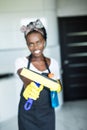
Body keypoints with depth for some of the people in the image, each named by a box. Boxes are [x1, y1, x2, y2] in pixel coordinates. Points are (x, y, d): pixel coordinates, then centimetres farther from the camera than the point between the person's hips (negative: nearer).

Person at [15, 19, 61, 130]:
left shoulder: (53, 63, 0)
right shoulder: (21, 61, -8)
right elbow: (23, 77, -27)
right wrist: (30, 86, -48)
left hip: (47, 112, 2)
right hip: (27, 113, -2)